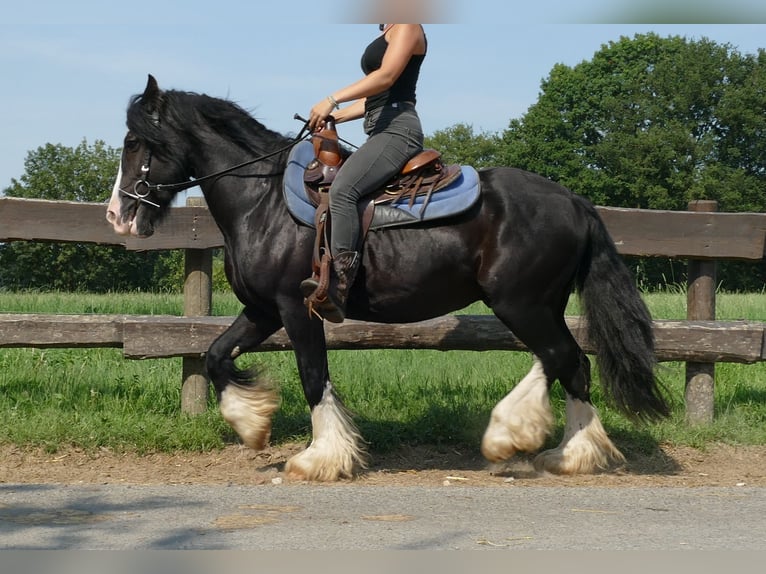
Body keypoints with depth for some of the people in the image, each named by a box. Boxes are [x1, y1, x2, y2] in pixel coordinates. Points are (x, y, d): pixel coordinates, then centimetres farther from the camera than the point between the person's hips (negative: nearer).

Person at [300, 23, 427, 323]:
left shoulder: (407, 26, -2)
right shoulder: (387, 35, 26)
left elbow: (386, 76, -17)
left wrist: (332, 100, -21)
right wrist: (334, 117, 15)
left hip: (397, 129, -11)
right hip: (381, 133, 11)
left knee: (342, 189, -30)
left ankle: (338, 289, -39)